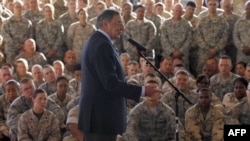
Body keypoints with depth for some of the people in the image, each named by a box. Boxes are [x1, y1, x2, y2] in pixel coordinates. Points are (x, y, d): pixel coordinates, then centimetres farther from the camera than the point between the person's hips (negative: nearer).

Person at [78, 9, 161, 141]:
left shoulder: (94, 41, 16)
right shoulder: (103, 45, -17)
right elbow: (111, 84, -23)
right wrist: (142, 91, -19)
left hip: (94, 114, 11)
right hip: (102, 116, -11)